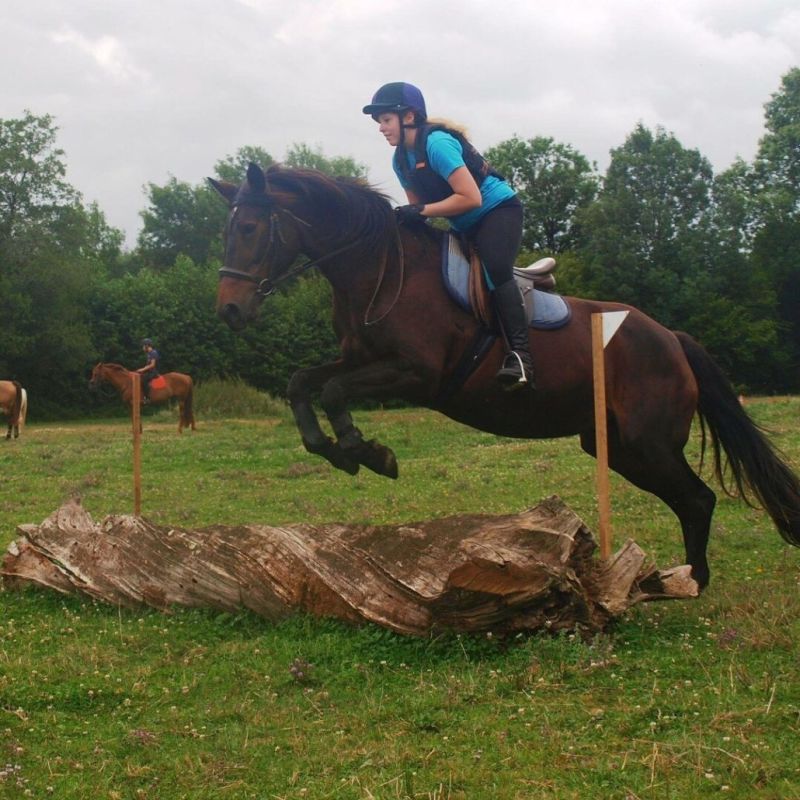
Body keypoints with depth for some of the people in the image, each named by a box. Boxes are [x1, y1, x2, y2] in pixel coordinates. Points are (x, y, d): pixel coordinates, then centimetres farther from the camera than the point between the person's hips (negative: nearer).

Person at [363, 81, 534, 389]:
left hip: (499, 210, -10)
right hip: (465, 227, 10)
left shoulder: (436, 143, -23)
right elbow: (417, 207, 9)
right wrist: (406, 218, -12)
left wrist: (421, 211, -29)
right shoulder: (401, 159, 3)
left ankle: (520, 354, -40)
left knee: (494, 269, -32)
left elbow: (471, 198, -28)